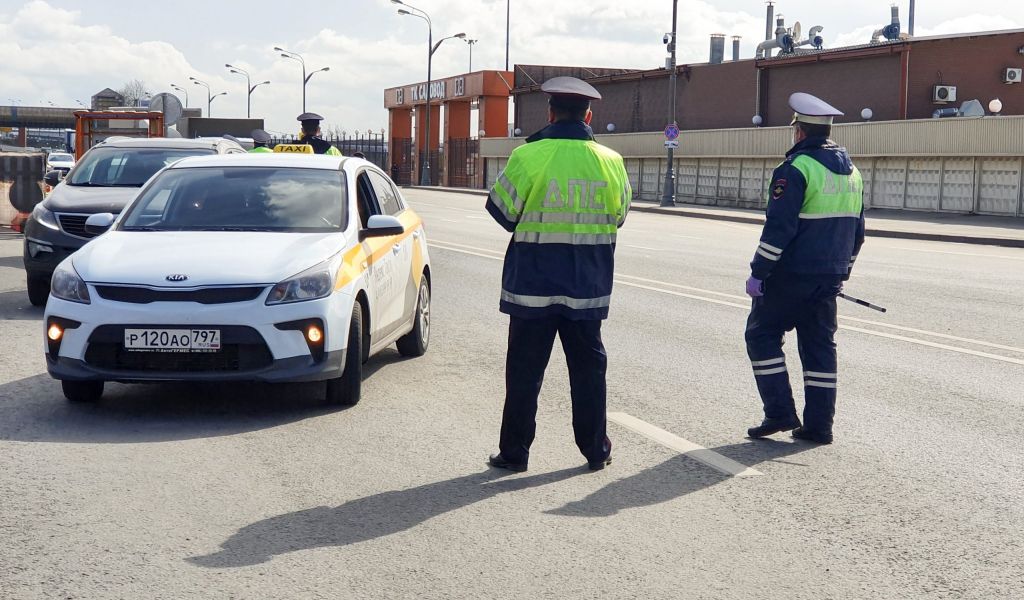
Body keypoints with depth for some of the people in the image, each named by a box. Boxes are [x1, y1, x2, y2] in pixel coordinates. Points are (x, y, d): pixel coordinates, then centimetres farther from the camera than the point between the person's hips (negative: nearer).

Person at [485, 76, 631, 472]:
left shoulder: (528, 157, -12)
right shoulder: (610, 162, -1)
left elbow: (501, 212, -6)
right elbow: (619, 217, 12)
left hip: (533, 286, -2)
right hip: (587, 289, 3)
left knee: (524, 369, 7)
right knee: (588, 368, 14)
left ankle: (514, 452, 13)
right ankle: (596, 450, 21)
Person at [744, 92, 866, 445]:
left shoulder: (797, 168, -14)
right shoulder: (851, 172, 12)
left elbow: (779, 227, -19)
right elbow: (857, 231, 18)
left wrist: (757, 272, -14)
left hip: (791, 275, -7)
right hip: (829, 277, 8)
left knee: (762, 335, 6)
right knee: (820, 344, 11)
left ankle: (780, 413, 2)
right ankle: (818, 426, 11)